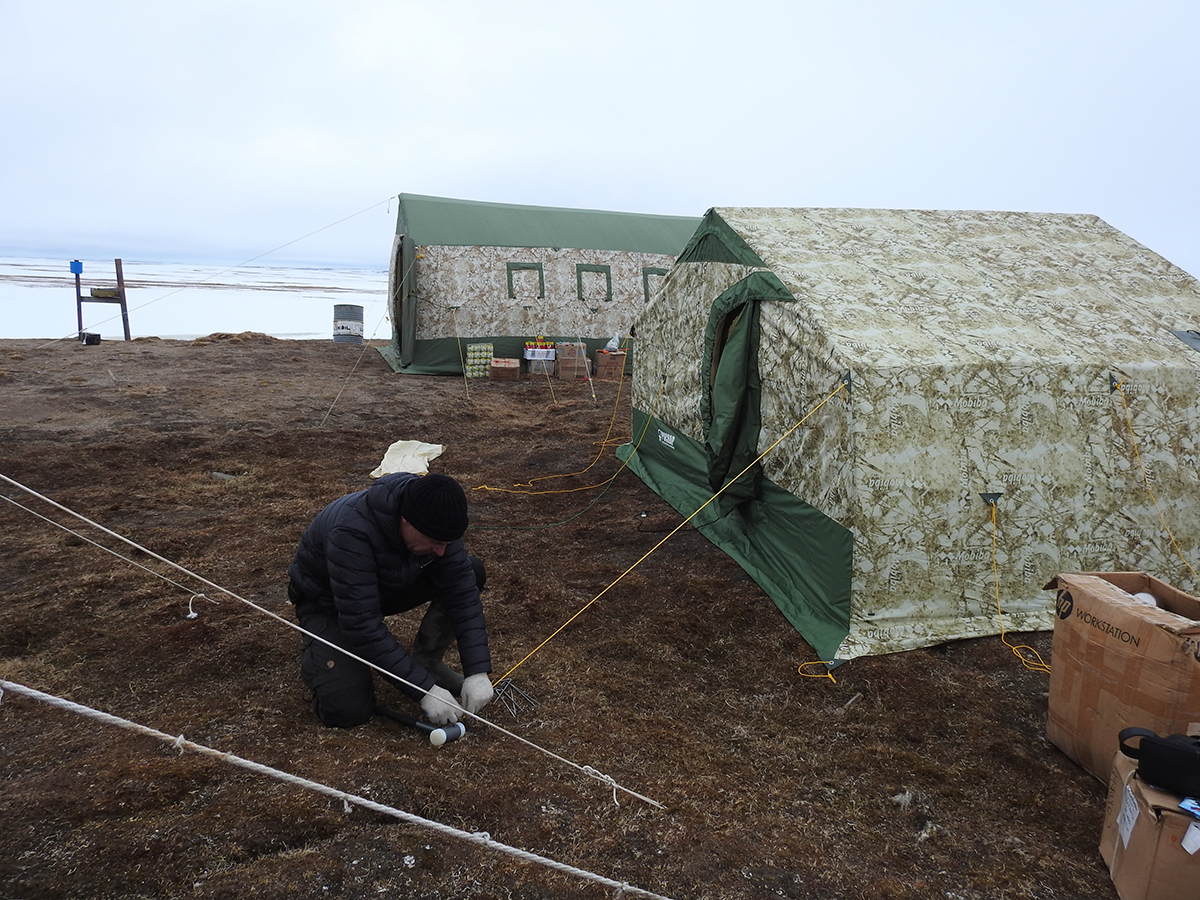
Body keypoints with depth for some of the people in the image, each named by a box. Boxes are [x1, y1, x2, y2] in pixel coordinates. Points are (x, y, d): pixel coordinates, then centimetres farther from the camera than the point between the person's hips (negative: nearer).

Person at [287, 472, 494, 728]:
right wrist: (425, 689, -36)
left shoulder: (435, 520, -24)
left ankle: (426, 661, -1)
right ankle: (316, 652, 8)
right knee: (347, 711, -23)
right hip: (327, 602, -5)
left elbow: (462, 591, -19)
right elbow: (363, 625, -38)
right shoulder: (351, 533, -40)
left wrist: (477, 671, -26)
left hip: (389, 586, 5)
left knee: (472, 571, -17)